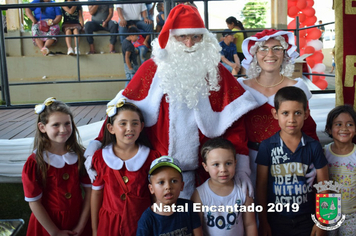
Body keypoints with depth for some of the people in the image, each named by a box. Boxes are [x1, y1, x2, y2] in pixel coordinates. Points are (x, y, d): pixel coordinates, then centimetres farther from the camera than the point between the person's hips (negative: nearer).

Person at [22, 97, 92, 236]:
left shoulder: (81, 155, -7)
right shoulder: (34, 163, -15)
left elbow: (89, 190, -6)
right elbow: (34, 203, -12)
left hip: (78, 222, 3)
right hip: (47, 224, -2)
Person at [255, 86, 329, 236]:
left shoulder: (314, 146, -5)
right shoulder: (267, 146, -8)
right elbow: (261, 186, -3)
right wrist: (263, 222, -1)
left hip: (306, 219, 1)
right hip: (276, 219, -1)